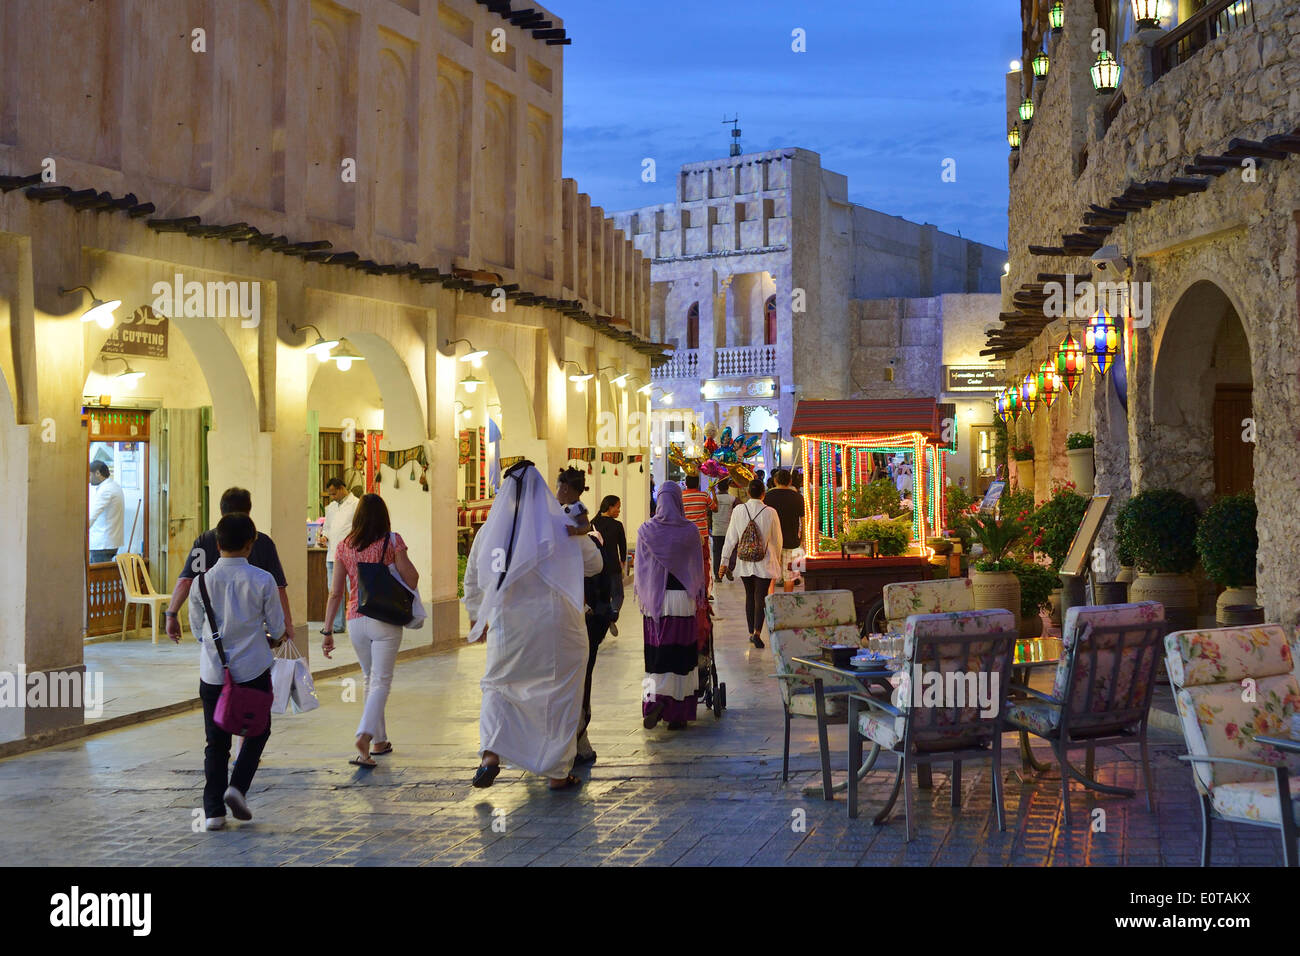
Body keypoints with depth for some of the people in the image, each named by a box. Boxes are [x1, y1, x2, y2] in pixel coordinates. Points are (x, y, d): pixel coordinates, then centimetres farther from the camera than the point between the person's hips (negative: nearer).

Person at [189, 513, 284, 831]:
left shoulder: (202, 582, -4)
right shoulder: (262, 581, -9)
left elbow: (198, 629, 7)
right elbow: (277, 628, -1)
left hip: (212, 672, 2)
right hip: (253, 670, -2)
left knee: (216, 743, 9)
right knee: (257, 732, 16)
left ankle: (213, 810, 7)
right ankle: (237, 787, -3)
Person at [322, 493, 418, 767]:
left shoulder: (344, 547, 4)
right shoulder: (392, 541, -5)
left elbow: (335, 593, 4)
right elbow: (412, 579, -7)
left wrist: (327, 631, 7)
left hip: (355, 621, 4)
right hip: (385, 620, -3)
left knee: (370, 680, 18)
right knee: (381, 682, -2)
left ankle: (379, 741, 25)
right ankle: (365, 734, -23)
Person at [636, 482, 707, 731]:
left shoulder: (645, 531, -1)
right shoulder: (690, 530, -3)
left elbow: (639, 569, 3)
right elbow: (698, 566, 3)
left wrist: (642, 597, 15)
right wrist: (701, 597, 15)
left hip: (654, 600, 1)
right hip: (683, 599, -1)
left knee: (656, 654, 7)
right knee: (682, 654, 5)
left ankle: (655, 699, -13)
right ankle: (678, 714, 7)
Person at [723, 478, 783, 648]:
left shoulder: (738, 511, -5)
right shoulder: (770, 513, -10)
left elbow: (731, 538, -2)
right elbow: (777, 539, 0)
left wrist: (725, 559, 5)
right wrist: (777, 558, 17)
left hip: (744, 562, 3)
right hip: (764, 563, -3)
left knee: (750, 596, 16)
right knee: (760, 598, -1)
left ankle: (751, 632, 23)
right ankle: (757, 632, -17)